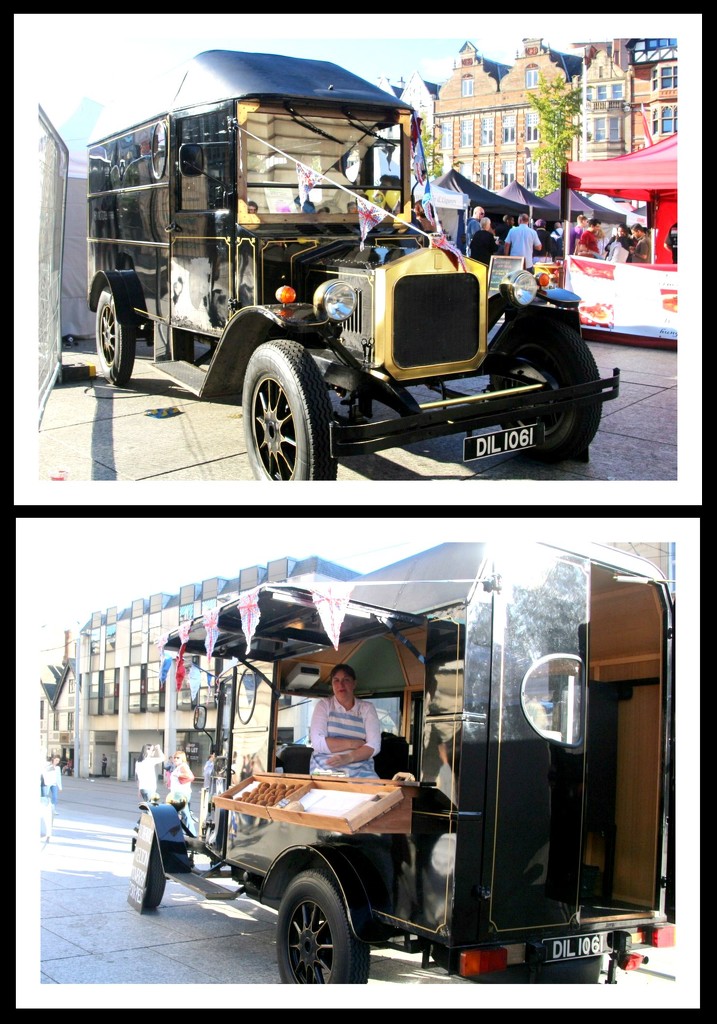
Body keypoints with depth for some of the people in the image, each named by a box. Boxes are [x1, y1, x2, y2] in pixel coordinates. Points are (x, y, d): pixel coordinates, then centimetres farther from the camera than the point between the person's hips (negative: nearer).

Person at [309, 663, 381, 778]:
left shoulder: (367, 708, 10)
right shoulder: (324, 705, 6)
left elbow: (374, 745, -1)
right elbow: (318, 743, -7)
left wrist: (348, 758, -19)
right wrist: (353, 743, -8)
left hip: (360, 770, 2)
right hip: (326, 769, -2)